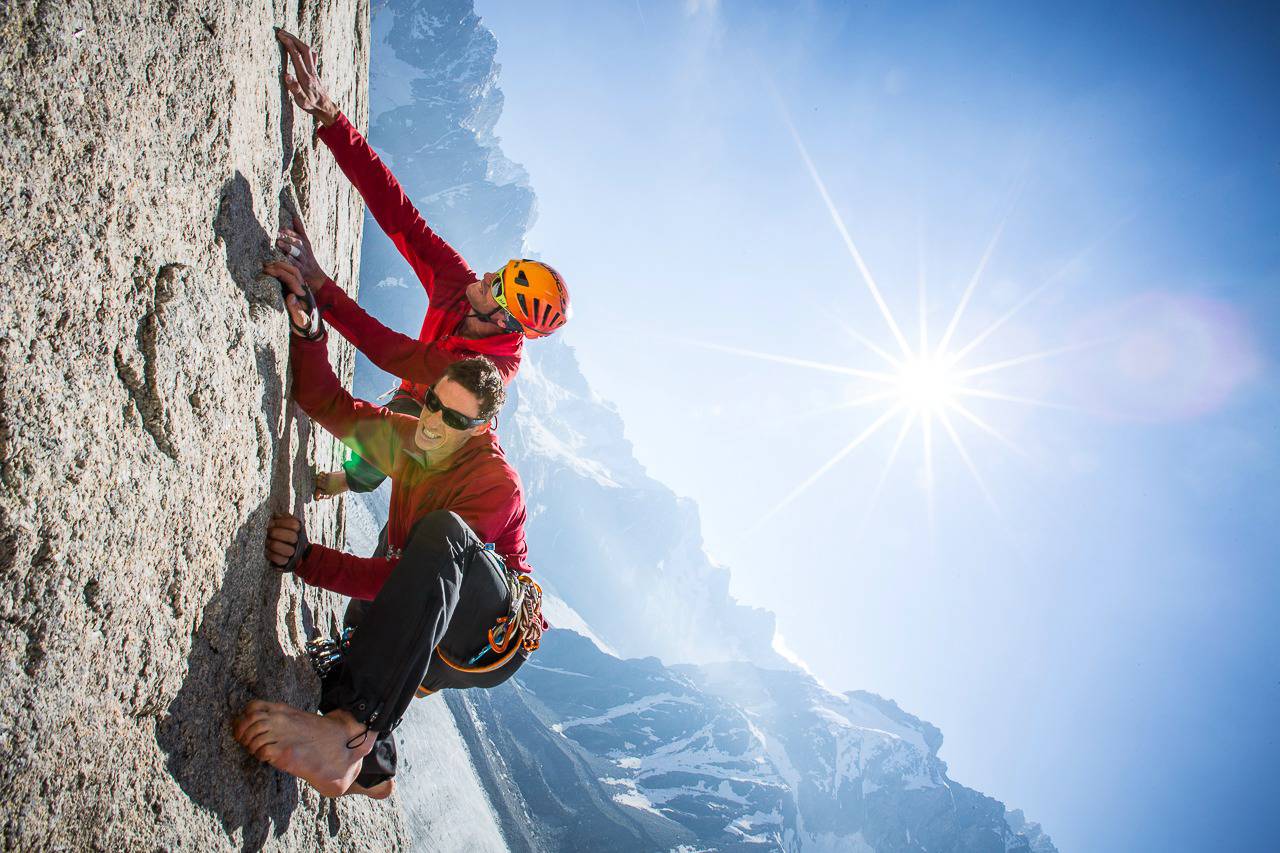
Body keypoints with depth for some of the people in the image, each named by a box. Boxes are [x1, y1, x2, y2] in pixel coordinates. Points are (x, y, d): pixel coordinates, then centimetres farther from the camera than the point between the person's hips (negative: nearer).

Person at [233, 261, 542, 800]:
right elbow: (326, 403, 9)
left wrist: (308, 561, -35)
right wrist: (308, 330, -8)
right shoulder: (408, 440, 6)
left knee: (442, 531, -34)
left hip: (495, 638, -9)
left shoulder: (496, 485, -18)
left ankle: (351, 730, -50)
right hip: (437, 650, 9)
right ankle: (372, 768, 16)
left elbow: (410, 574, -27)